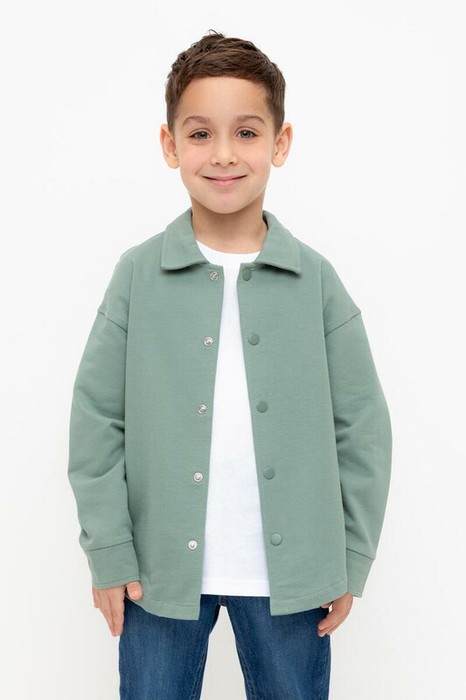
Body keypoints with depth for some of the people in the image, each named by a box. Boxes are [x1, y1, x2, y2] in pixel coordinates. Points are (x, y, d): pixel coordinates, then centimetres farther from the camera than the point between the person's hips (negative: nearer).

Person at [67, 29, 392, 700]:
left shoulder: (316, 279, -3)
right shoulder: (139, 273, -4)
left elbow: (362, 428, 1)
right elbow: (97, 421, -2)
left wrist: (352, 559, 1)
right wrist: (108, 551, -4)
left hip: (291, 572, 1)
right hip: (162, 570, 0)